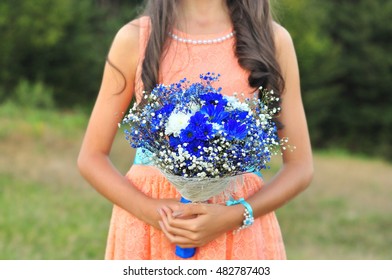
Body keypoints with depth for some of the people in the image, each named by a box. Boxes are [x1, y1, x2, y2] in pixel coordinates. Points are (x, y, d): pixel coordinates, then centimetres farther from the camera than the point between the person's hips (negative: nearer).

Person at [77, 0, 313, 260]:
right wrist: (150, 210, -14)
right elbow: (91, 157, 3)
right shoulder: (134, 38, 1)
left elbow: (300, 166, 3)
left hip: (241, 235, 0)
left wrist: (234, 216, -13)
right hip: (148, 233, 0)